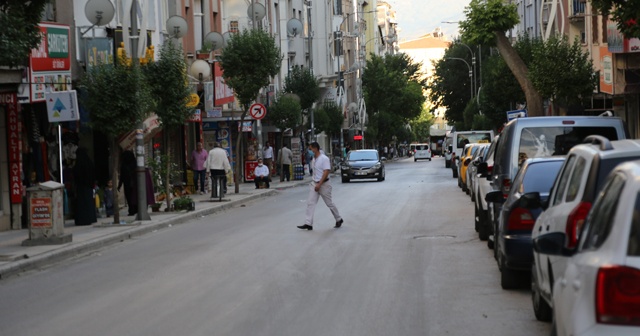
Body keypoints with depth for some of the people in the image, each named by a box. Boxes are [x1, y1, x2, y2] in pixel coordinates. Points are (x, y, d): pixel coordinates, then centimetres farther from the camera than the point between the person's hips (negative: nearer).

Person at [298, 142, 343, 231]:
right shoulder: (314, 159, 9)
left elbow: (326, 172, -20)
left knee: (329, 203, 5)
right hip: (314, 183, 7)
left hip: (323, 184, -7)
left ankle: (339, 220, 24)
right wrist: (314, 183, 18)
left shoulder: (324, 159, -16)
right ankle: (308, 224, -8)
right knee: (310, 203, -4)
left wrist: (319, 184, -24)